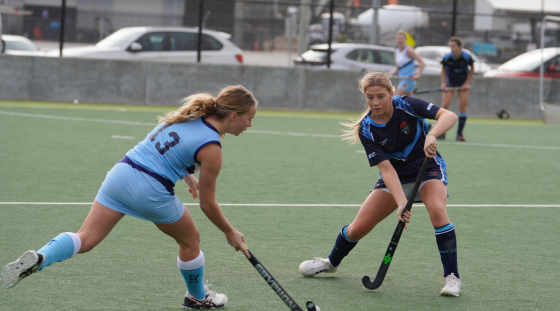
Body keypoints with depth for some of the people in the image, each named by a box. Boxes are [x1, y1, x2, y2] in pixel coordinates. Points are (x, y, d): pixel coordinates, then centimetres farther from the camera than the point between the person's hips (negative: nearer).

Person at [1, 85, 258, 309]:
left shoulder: (189, 114, 10)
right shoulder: (211, 148, -11)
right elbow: (207, 204, -3)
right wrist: (230, 233, 10)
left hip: (121, 172, 6)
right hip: (152, 191, -6)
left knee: (85, 239, 2)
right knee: (190, 240, 21)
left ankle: (39, 258, -24)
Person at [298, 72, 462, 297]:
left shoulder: (406, 105, -22)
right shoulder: (366, 130, -19)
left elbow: (449, 116, -29)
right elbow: (386, 169, -25)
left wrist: (432, 135, -50)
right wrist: (401, 203, -38)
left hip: (428, 169, -2)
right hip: (396, 177, 2)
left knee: (437, 210, -33)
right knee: (358, 228, -2)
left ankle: (451, 277, -22)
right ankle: (331, 262, 31)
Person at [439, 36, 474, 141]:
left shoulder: (467, 57, -21)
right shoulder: (447, 58, -19)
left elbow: (472, 70, -3)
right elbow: (443, 70, 0)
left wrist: (466, 83, -8)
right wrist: (443, 83, -9)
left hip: (463, 84, 0)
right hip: (449, 83, 0)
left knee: (463, 105, -10)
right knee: (445, 105, -12)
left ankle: (459, 133, -3)